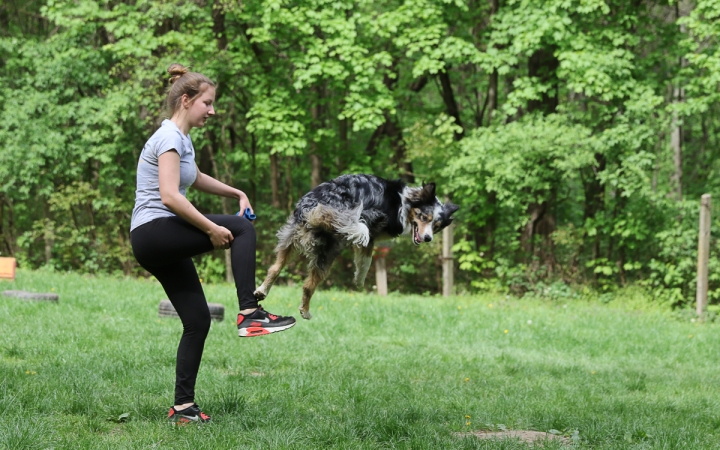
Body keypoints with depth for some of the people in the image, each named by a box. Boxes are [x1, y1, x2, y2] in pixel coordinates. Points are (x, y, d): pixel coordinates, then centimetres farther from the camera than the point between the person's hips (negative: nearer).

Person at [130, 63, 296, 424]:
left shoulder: (182, 139, 20)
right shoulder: (170, 137, -11)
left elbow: (195, 178, 40)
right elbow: (170, 196, -23)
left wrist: (236, 193, 31)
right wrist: (212, 229, -20)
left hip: (163, 245, 10)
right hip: (152, 231, -10)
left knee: (197, 320, 5)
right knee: (242, 229, -16)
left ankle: (183, 407, 6)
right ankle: (249, 313, -20)